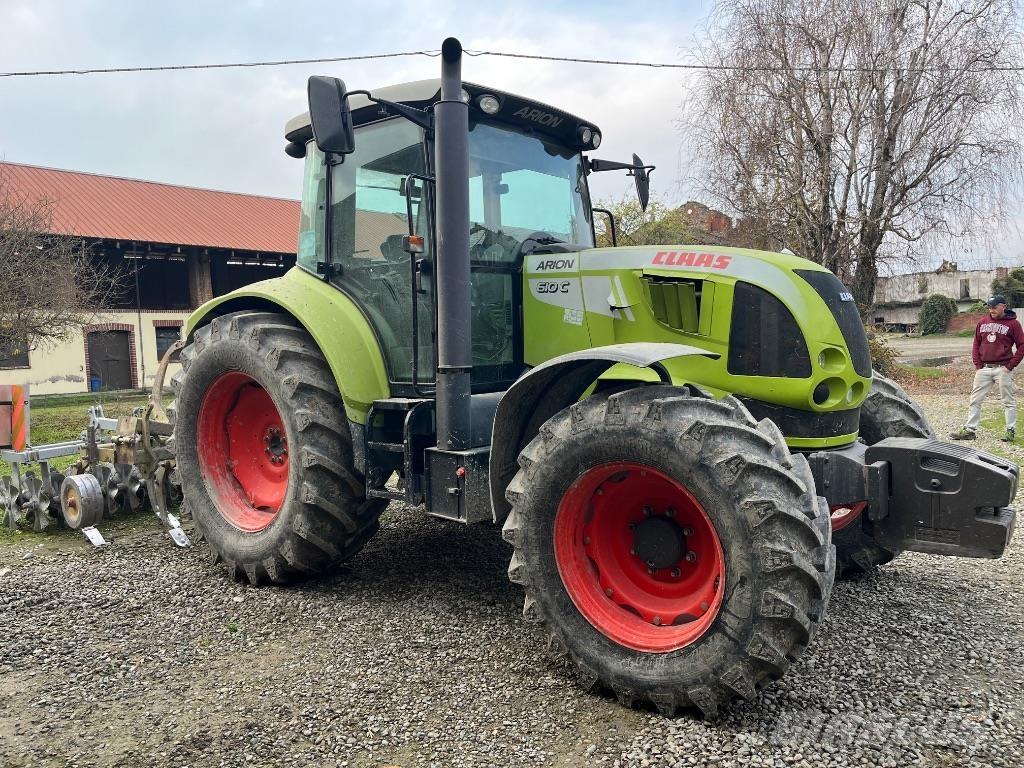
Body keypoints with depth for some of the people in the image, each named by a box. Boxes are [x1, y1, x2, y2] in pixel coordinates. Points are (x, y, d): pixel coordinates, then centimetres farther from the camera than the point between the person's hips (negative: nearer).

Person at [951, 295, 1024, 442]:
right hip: (984, 369, 5)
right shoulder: (983, 323, 10)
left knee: (1008, 402, 3)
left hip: (1003, 369, -4)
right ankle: (970, 430, 7)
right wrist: (978, 364, 5)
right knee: (975, 400, 3)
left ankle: (1011, 431, 10)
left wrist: (1010, 365, -9)